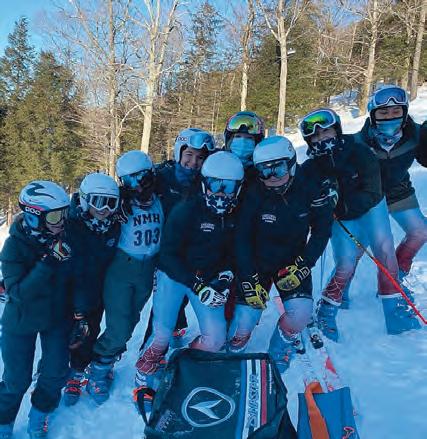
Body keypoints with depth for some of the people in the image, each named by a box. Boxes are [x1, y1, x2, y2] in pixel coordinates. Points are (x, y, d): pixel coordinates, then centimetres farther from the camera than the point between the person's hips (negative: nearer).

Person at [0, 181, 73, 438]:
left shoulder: (66, 240, -15)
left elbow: (74, 279, 0)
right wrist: (48, 262, -38)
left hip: (58, 318, 3)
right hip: (22, 322, -3)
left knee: (56, 373, 7)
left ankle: (39, 415, 36)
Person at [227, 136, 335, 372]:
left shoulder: (312, 186, -17)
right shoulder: (254, 193, -20)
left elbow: (322, 230, -7)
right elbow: (242, 239, -13)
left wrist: (302, 265, -16)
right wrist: (250, 281, -18)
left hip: (292, 261, 1)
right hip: (257, 262, -1)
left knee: (301, 311, -19)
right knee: (245, 318, -12)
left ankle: (278, 357, 10)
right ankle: (231, 355, 21)